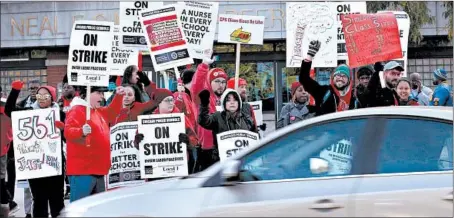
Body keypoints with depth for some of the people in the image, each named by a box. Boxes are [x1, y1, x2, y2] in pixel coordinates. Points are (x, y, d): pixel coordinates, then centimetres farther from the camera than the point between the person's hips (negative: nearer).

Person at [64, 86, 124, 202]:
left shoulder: (99, 111, 18)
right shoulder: (77, 110, -10)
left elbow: (112, 112, 36)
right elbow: (68, 132, -22)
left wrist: (118, 96, 21)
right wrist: (81, 131, -42)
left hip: (98, 170, 10)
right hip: (82, 170, -10)